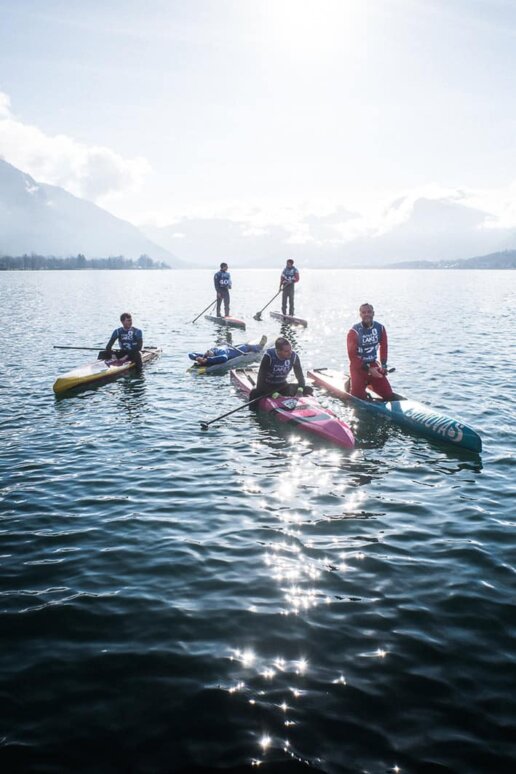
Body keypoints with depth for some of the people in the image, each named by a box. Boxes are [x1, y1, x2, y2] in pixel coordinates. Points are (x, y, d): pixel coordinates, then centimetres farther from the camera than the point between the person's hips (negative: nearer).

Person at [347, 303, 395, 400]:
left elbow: (383, 347, 10)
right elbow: (352, 356, -16)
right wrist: (368, 369, -19)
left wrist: (383, 365, 0)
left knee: (389, 395, 1)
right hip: (358, 367, -4)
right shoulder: (354, 331, -16)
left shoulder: (380, 328, -2)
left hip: (373, 365, 4)